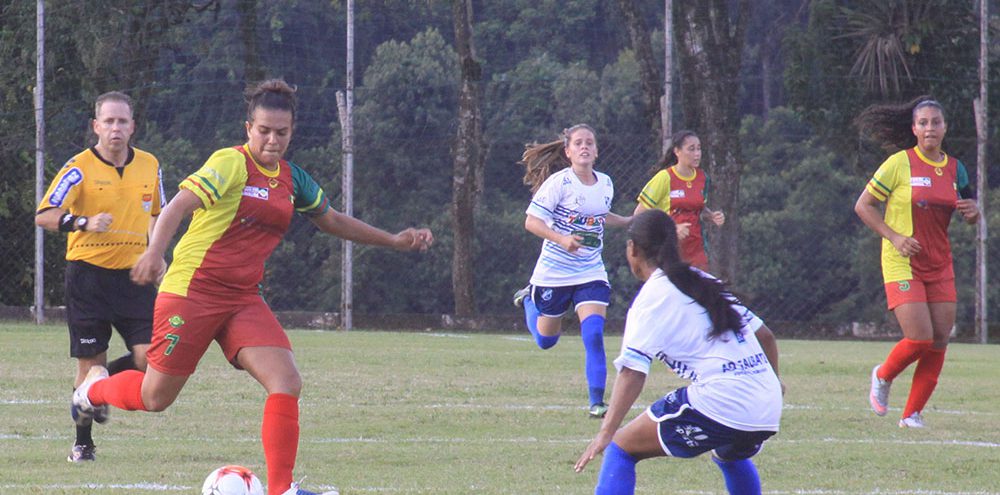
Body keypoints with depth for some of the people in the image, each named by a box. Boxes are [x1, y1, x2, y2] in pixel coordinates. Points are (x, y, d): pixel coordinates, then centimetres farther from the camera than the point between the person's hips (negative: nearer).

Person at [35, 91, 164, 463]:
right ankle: (83, 443, 17)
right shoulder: (80, 168, -7)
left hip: (133, 274, 4)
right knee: (91, 361, 0)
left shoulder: (149, 166, 8)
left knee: (150, 357, -9)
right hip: (88, 275, -4)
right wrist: (83, 222, -27)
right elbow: (44, 216, -12)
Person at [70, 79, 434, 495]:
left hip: (243, 300, 6)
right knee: (156, 397, 2)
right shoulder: (230, 164, -12)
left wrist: (394, 241, 26)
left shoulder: (292, 179, 11)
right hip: (191, 290, -6)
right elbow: (179, 207, -24)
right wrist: (155, 251, -41)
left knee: (286, 382, -15)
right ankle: (95, 388, 35)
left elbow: (333, 221, 27)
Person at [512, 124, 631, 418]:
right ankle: (528, 300, 45)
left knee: (594, 335, -17)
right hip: (554, 272, -3)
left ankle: (597, 402, -15)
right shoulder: (558, 183, -15)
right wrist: (561, 239, -30)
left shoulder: (606, 184, 3)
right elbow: (531, 221, -16)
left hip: (591, 272, 3)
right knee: (546, 340, 14)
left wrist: (631, 222, 12)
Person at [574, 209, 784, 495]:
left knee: (621, 448, 3)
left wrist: (606, 433, -19)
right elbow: (765, 336, 25)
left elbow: (633, 370, -13)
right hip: (769, 411, 7)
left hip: (717, 405, -7)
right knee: (729, 456, 39)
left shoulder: (654, 296, -1)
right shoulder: (705, 282, 20)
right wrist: (773, 381, 44)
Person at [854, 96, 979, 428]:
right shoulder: (900, 164, -8)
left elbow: (969, 215, 20)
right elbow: (863, 206, -3)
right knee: (920, 339, -14)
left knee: (939, 342, 0)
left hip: (940, 265, 5)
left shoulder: (955, 169, 8)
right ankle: (882, 377, 17)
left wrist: (973, 212, -4)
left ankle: (913, 414, 11)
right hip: (902, 264, -5)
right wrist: (894, 237, -15)